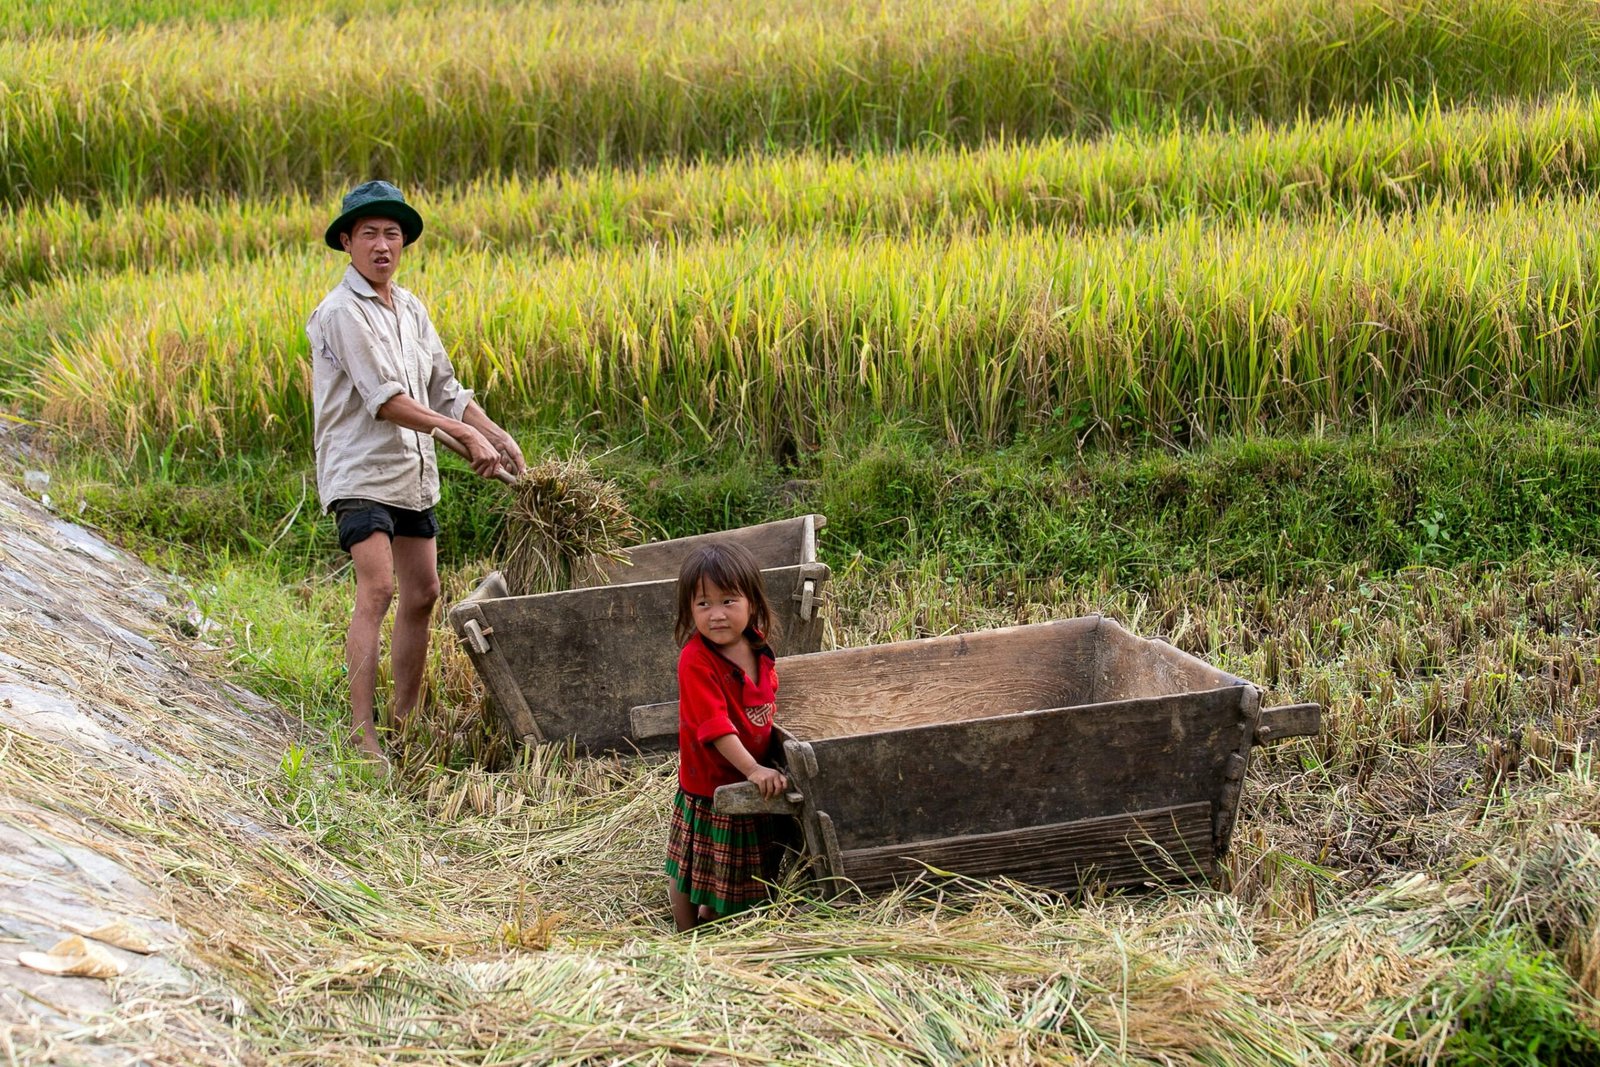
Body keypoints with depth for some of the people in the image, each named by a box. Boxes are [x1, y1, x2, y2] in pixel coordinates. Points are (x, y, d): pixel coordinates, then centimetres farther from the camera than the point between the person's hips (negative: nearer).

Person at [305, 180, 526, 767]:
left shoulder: (410, 309, 13)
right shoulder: (342, 311, -13)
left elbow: (443, 389, 17)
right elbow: (384, 399, -19)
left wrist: (494, 433, 4)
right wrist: (465, 433, -19)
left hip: (413, 474, 8)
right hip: (360, 471, -8)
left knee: (422, 594, 11)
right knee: (376, 590, -20)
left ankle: (403, 722, 24)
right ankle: (363, 733, -21)